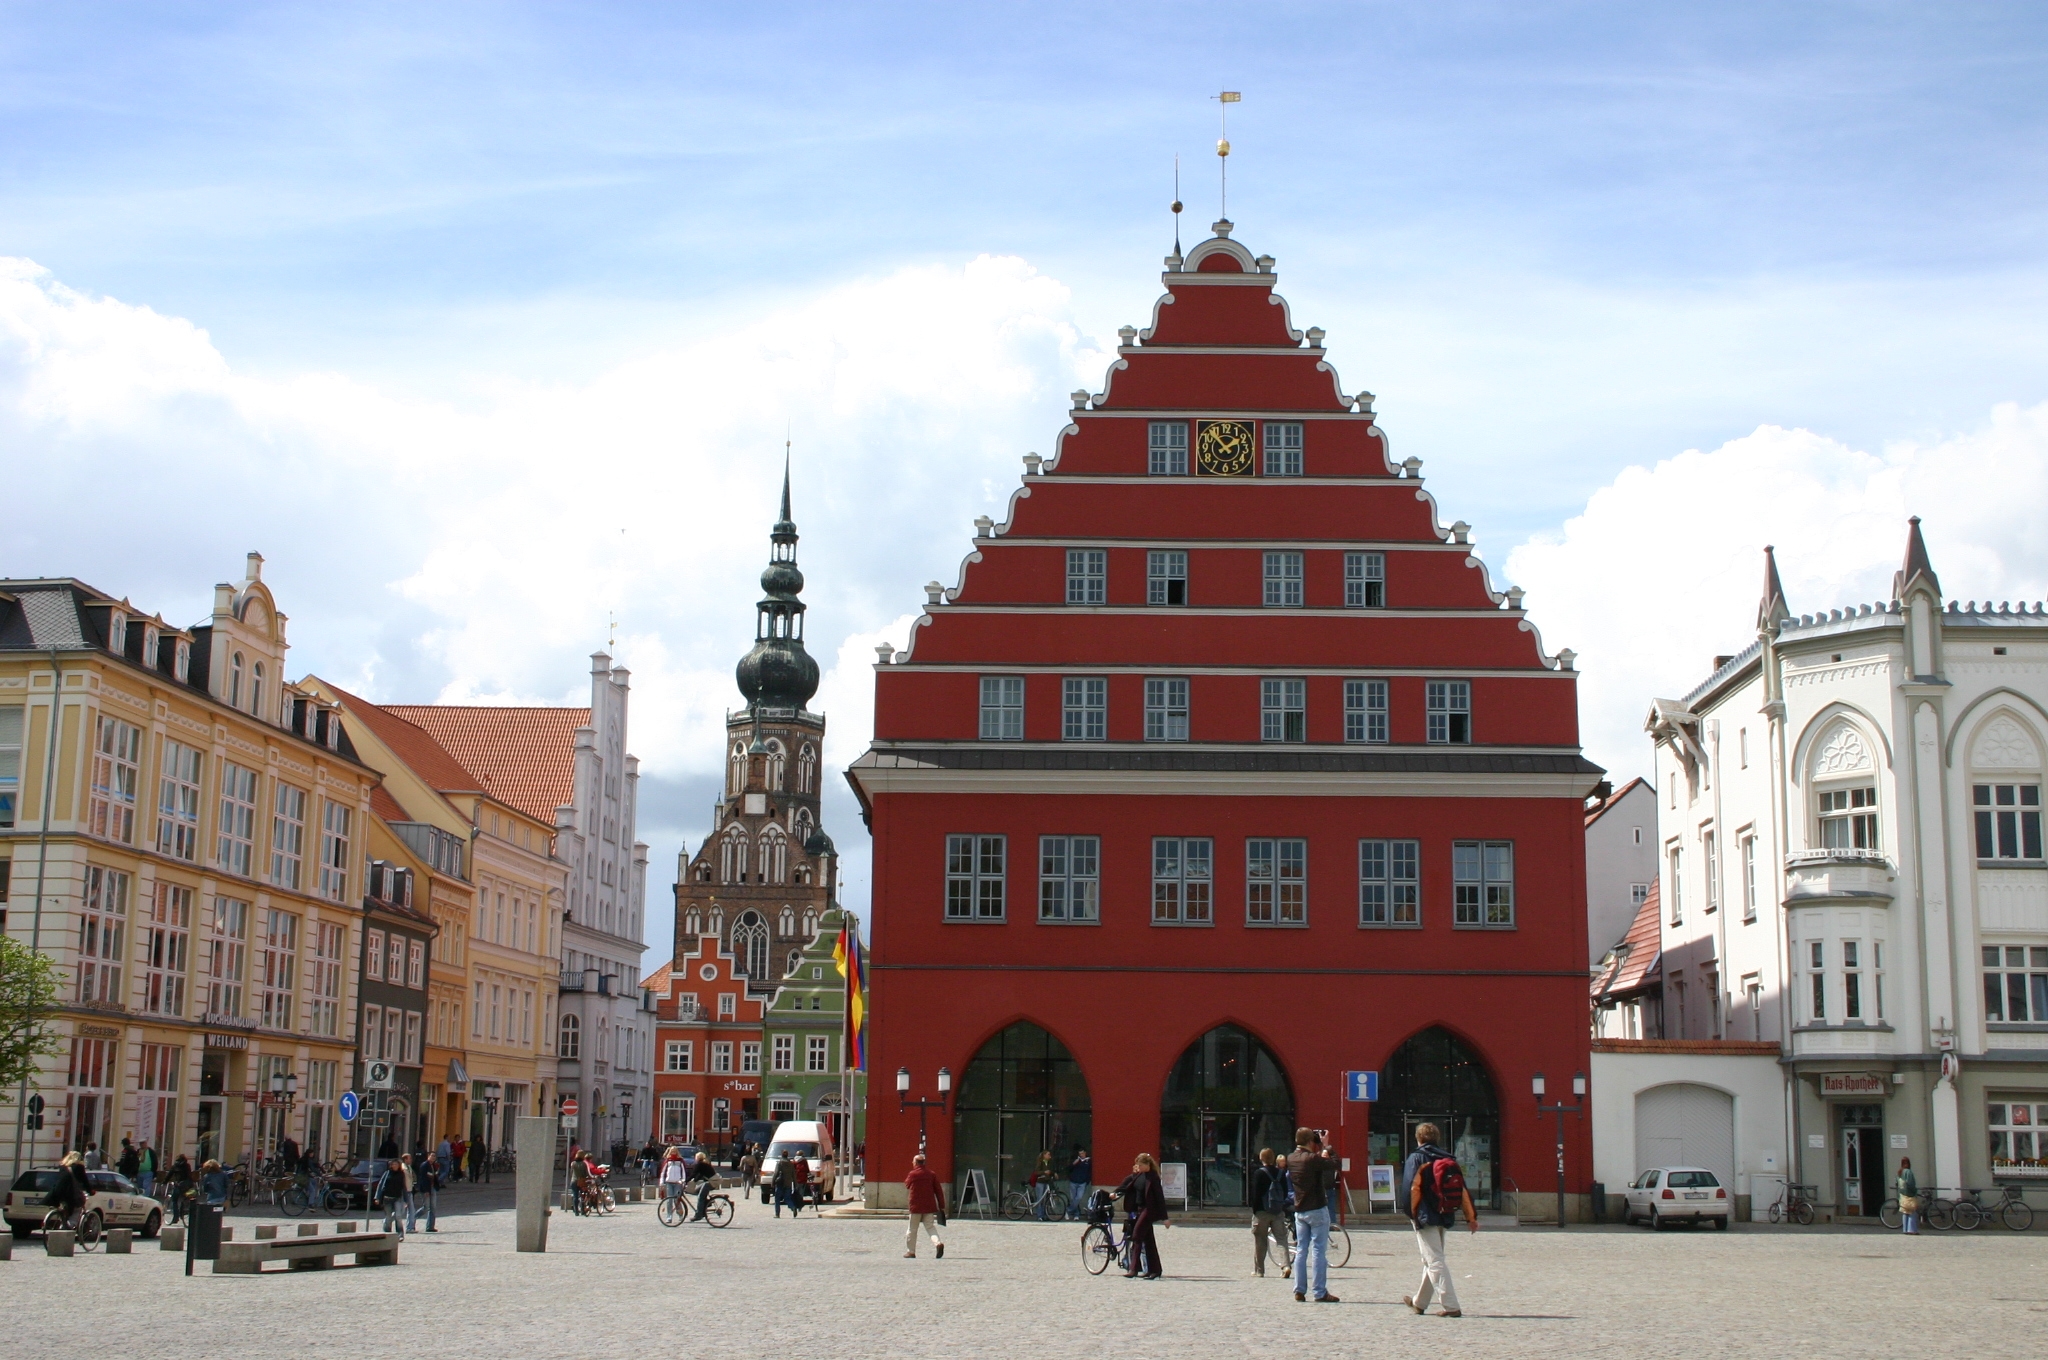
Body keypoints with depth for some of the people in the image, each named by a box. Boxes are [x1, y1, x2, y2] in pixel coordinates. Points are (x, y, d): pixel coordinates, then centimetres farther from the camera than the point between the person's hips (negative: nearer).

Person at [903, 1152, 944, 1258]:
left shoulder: (913, 1174, -7)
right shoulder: (931, 1174, 4)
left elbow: (906, 1185, 11)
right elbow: (938, 1191, 3)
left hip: (916, 1206, -3)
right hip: (930, 1206, 3)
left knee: (912, 1229, 9)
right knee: (930, 1227, 5)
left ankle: (910, 1251, 13)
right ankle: (938, 1243, -21)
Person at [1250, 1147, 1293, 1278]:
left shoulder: (1259, 1174, -8)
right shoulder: (1281, 1173, 6)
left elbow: (1255, 1194, -10)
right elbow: (1285, 1192, 10)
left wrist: (1255, 1210, -4)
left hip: (1262, 1211, -4)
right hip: (1278, 1212, 4)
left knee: (1259, 1241, 6)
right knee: (1281, 1238, 3)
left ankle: (1258, 1270, 9)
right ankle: (1286, 1265, -15)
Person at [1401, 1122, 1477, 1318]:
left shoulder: (1416, 1158, -6)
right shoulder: (1449, 1159, 10)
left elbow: (1410, 1188, -15)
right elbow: (1463, 1190, 7)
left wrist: (1412, 1214, -9)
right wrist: (1471, 1217, 7)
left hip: (1425, 1217, -7)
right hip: (1444, 1216, 7)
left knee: (1435, 1261, -6)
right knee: (1431, 1260, 18)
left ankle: (1451, 1306, -15)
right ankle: (1419, 1302, 31)